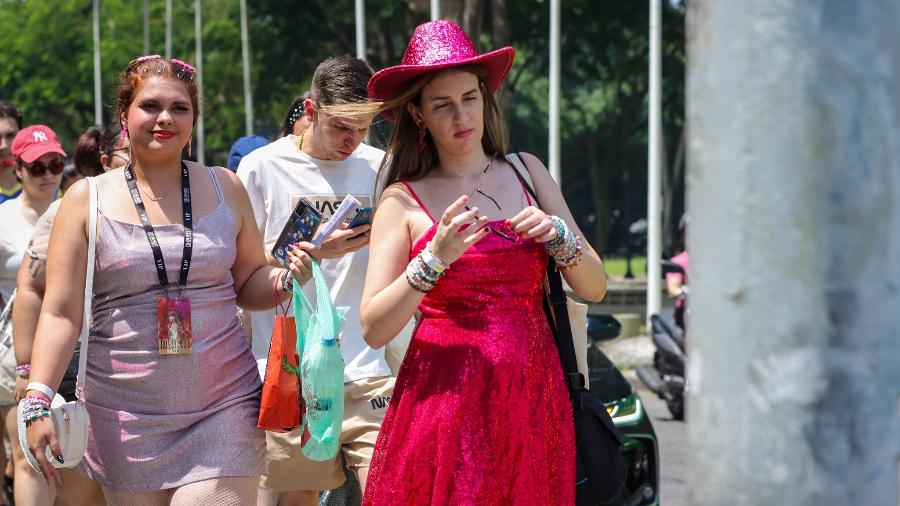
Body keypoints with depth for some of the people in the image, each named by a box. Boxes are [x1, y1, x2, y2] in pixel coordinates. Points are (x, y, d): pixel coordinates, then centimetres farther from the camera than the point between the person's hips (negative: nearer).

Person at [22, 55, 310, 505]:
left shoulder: (225, 189, 7)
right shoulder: (87, 201, 1)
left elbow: (249, 283, 15)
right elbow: (61, 312, -3)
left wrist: (284, 279, -7)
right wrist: (38, 401, -14)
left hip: (223, 408, 1)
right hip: (126, 416, 0)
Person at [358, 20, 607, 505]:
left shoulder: (527, 172, 11)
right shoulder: (403, 201, 1)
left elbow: (594, 288, 11)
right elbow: (374, 329, -7)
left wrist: (555, 234, -7)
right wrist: (435, 258, -18)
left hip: (533, 398, 3)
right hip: (445, 403, -3)